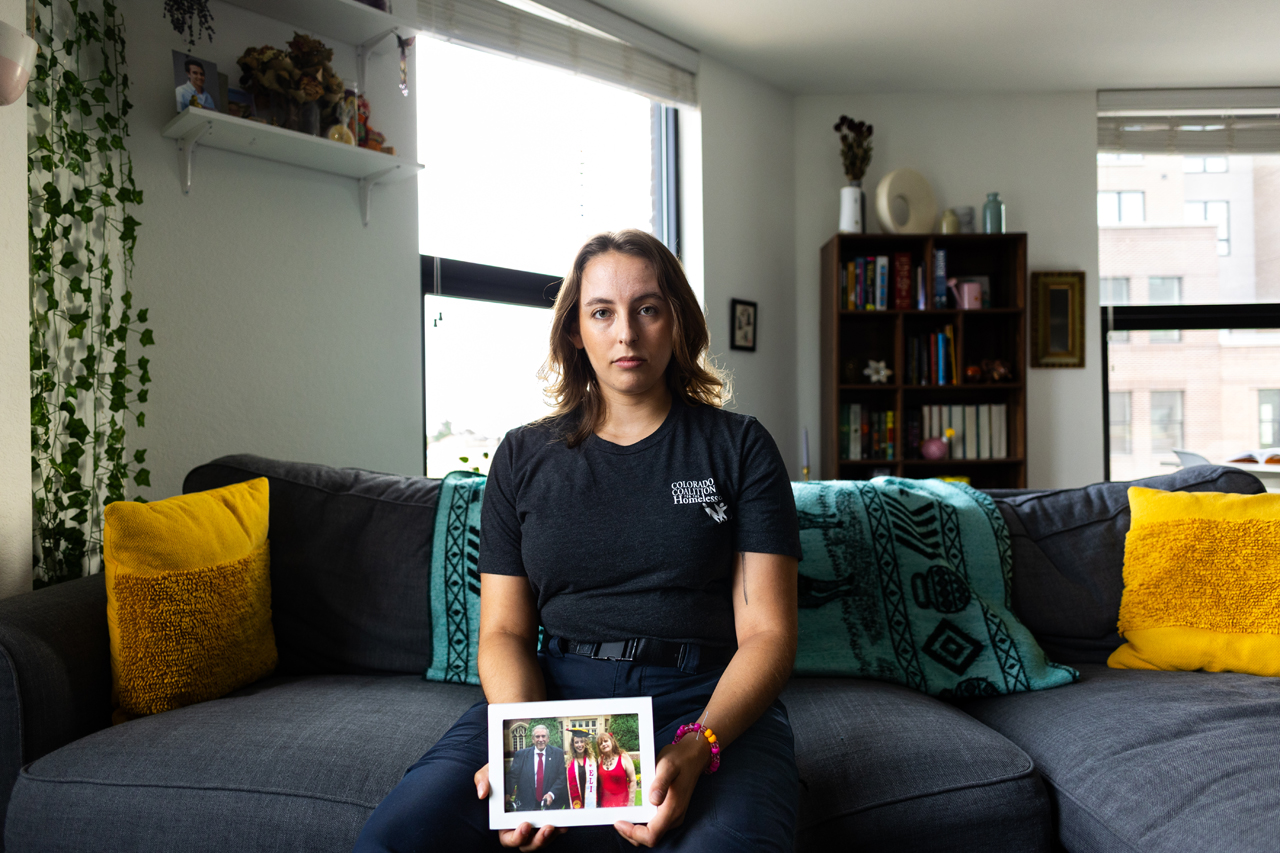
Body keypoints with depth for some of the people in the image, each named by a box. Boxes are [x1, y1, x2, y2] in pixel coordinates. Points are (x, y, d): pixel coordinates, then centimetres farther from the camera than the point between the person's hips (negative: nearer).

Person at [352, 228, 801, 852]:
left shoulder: (738, 447, 5)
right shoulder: (525, 456, 12)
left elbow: (766, 631, -1)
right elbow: (503, 631, 8)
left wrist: (693, 751, -19)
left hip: (709, 707, -1)